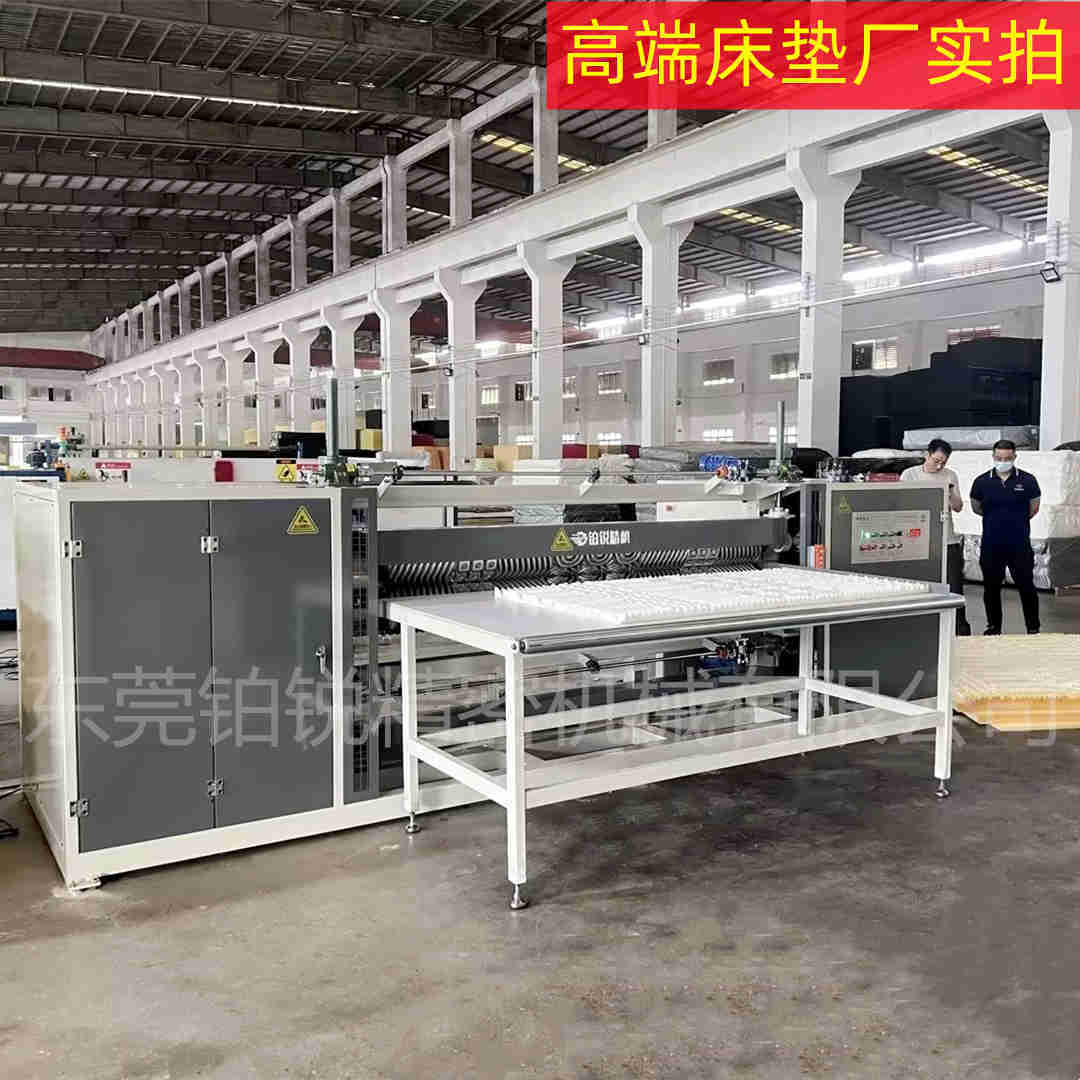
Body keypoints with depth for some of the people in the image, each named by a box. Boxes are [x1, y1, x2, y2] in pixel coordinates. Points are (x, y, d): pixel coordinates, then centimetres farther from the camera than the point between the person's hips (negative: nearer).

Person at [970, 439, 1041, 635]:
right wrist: (995, 519, 10)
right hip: (991, 545, 1)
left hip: (1020, 545, -1)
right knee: (991, 588, 10)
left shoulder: (1027, 480, -2)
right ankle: (993, 627, 24)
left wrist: (1017, 521, 12)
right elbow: (976, 507, 13)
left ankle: (1033, 629, 16)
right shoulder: (982, 481, -1)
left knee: (1026, 587, 4)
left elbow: (1033, 508, 10)